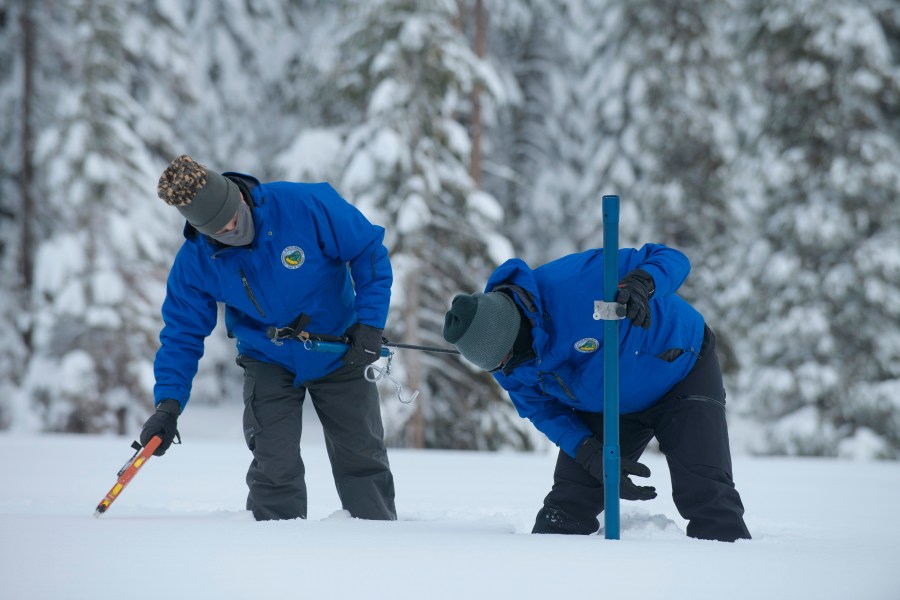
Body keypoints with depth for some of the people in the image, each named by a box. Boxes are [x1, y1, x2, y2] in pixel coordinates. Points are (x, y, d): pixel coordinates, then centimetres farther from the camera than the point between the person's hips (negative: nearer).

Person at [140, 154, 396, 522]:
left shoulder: (306, 205, -28)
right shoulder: (195, 261, -19)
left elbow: (370, 253, -15)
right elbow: (183, 334, -9)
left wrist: (370, 323, -21)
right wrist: (169, 402, -20)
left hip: (340, 353, -1)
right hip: (269, 364, 1)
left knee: (362, 461, 7)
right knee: (274, 468, -10)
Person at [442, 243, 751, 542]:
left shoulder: (572, 283, -36)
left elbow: (671, 260, -30)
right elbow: (544, 412, -3)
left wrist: (641, 282, -53)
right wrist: (593, 457, -19)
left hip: (683, 372, -5)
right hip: (609, 409, 5)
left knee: (706, 496, -16)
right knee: (566, 509, -2)